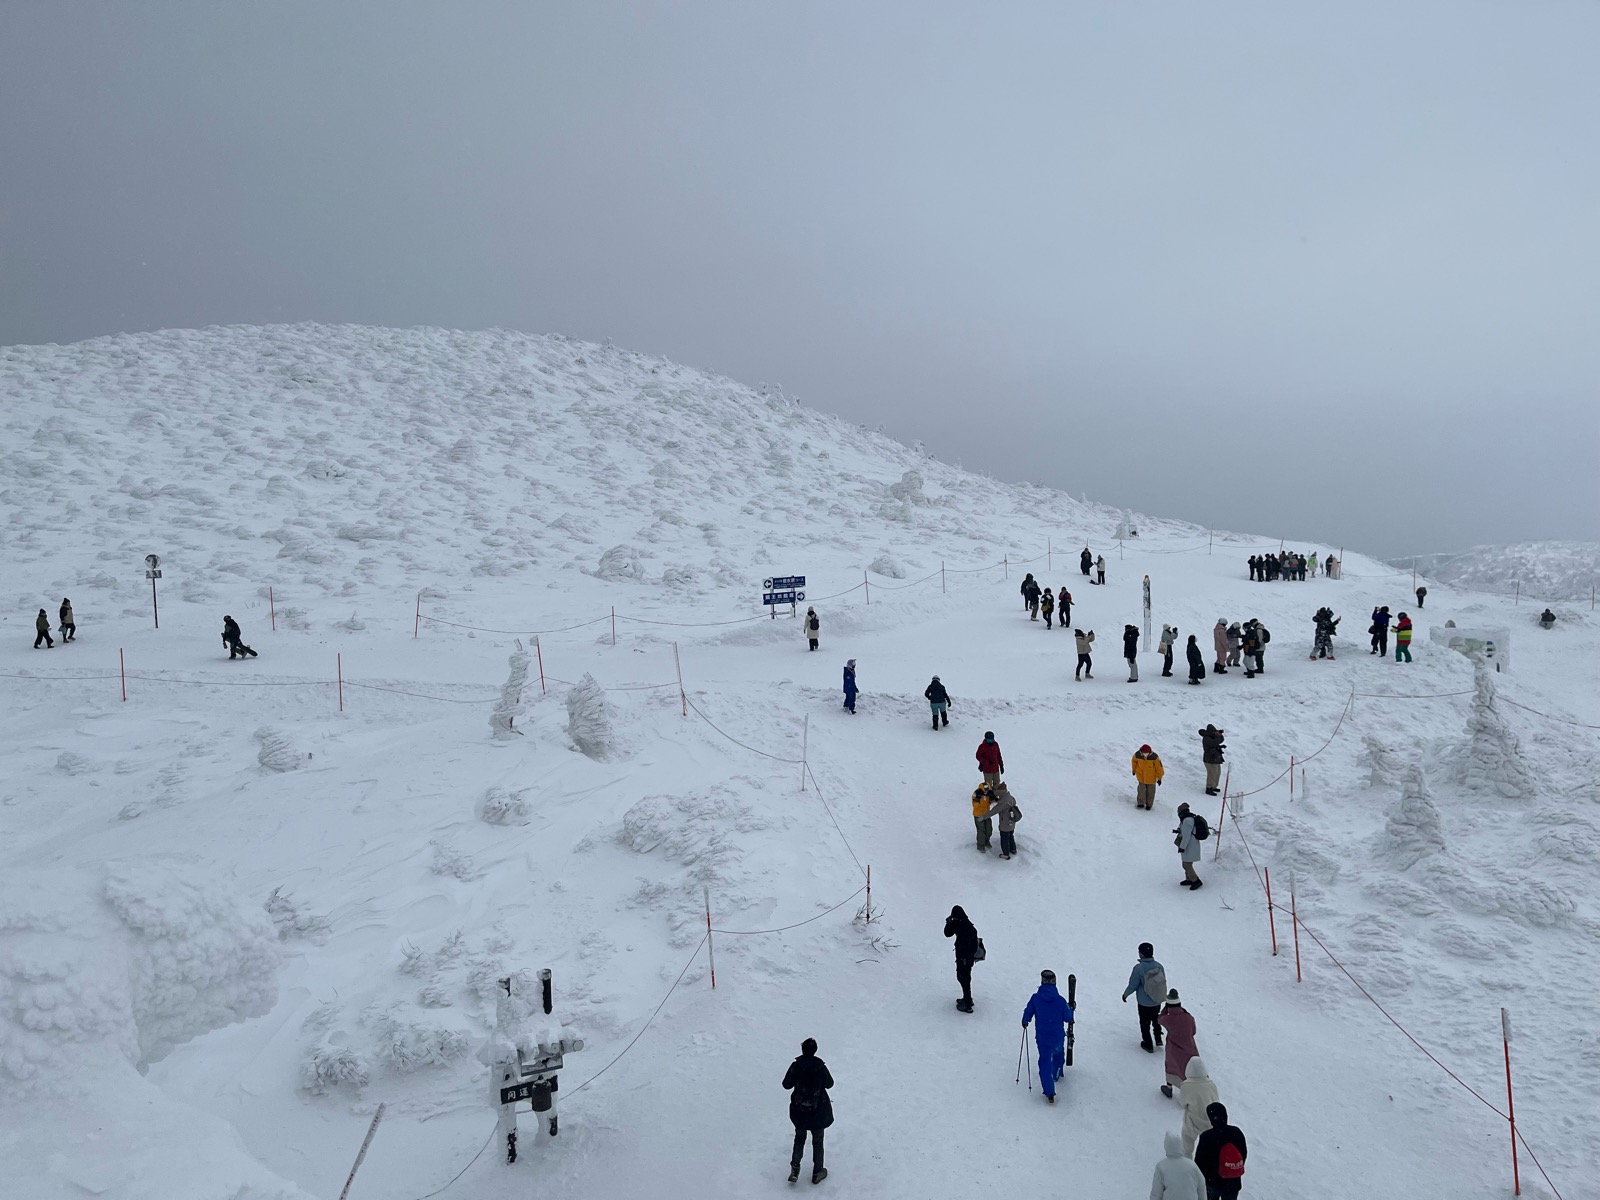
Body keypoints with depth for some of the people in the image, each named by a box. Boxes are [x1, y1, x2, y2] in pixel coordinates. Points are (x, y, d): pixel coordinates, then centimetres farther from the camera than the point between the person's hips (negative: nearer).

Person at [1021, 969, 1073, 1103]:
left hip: (1042, 1037, -1)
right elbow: (1068, 1018, -5)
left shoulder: (1035, 998, -14)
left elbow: (1028, 1013, -3)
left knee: (1045, 1060, 6)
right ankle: (1056, 1074, 53)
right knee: (1058, 1053, 30)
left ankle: (1049, 1093, -1)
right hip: (1058, 1036, 1)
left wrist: (1024, 1023, 18)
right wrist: (1071, 1009, 15)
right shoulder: (1060, 1000, -15)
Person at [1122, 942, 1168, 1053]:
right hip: (1158, 1001, 4)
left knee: (1145, 1024, 18)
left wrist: (1125, 994, 1)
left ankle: (1148, 1045, 30)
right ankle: (1158, 1039, 41)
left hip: (1144, 1003, -4)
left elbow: (1132, 985, -19)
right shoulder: (1159, 966, -14)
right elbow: (1163, 982, 0)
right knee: (1156, 1019, 32)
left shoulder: (1138, 968, -28)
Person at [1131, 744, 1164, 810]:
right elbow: (1134, 761, 4)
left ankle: (1149, 804, 26)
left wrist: (1159, 778, -6)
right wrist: (1134, 770, 18)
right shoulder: (1137, 755, -21)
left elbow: (1159, 767, -14)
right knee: (1141, 790, 6)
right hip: (1141, 776, 1)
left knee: (1150, 791, 11)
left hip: (1151, 777, -1)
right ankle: (1141, 803, 22)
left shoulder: (1154, 757, -27)